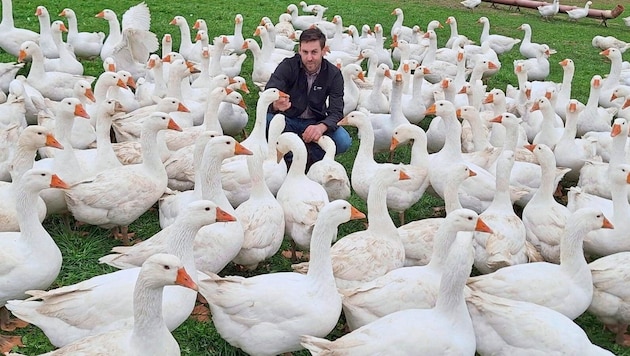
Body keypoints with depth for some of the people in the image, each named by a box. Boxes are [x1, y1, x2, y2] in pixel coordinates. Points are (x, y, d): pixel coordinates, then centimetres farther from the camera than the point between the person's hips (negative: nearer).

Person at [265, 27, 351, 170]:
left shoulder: (333, 74, -11)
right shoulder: (288, 66, -15)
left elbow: (336, 111, -18)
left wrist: (321, 127, -41)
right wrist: (276, 104, -54)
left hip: (316, 123, 1)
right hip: (289, 120, 0)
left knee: (344, 141, -27)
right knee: (268, 117, -33)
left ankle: (310, 157, 2)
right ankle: (288, 158, -8)